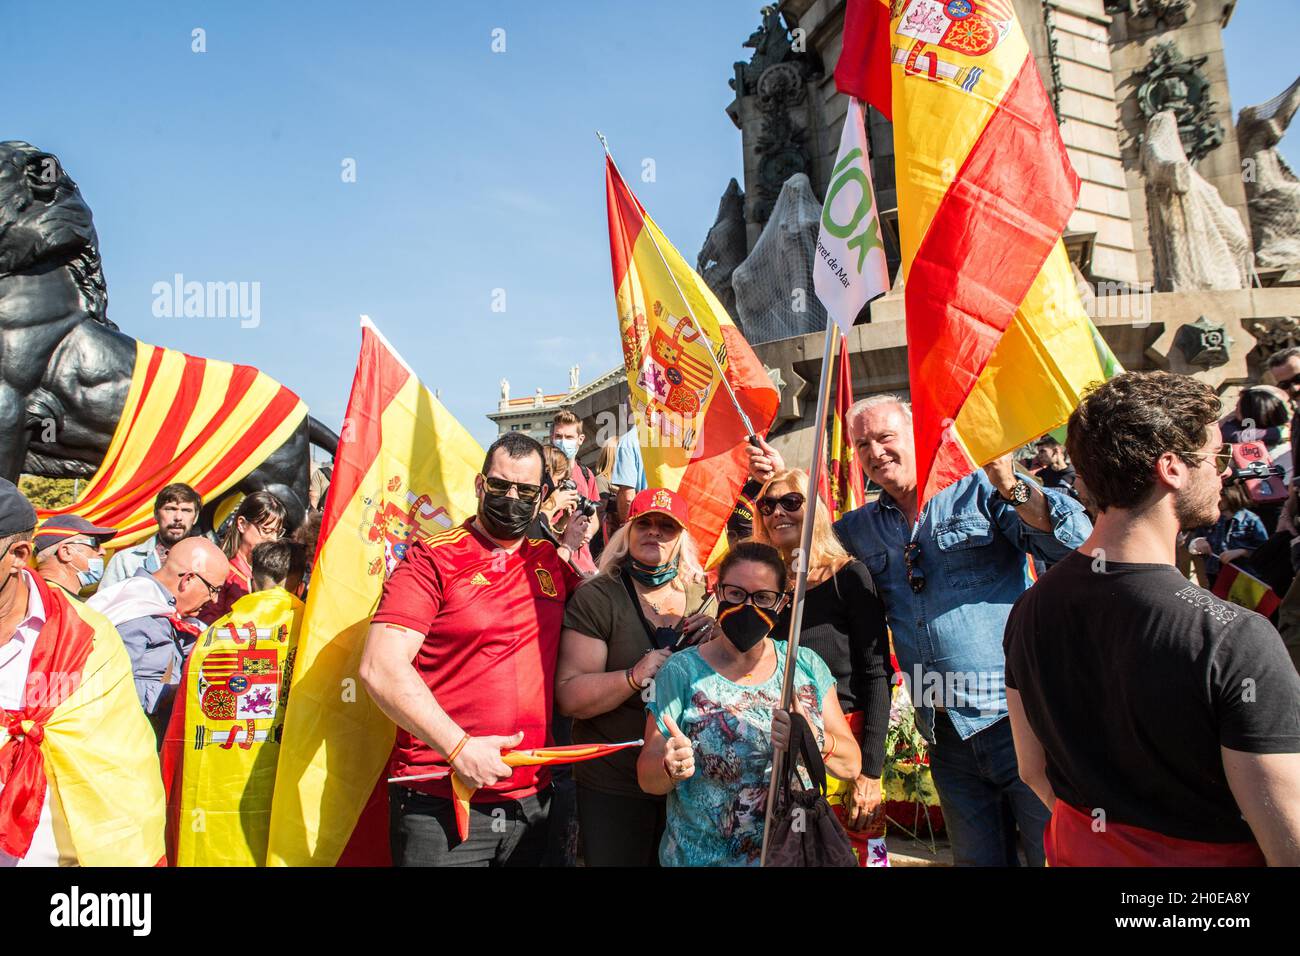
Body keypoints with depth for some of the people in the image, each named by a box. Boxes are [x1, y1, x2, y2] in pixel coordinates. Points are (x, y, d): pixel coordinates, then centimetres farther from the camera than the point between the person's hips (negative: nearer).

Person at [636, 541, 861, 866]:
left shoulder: (806, 665, -2)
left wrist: (815, 740, -25)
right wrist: (670, 767, -31)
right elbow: (647, 776, -10)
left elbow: (852, 765, -5)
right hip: (700, 858, -2)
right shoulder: (681, 671, -10)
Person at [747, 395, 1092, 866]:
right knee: (978, 859, 15)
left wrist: (1009, 485, -28)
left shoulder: (977, 490, -4)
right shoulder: (861, 527, 11)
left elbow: (1075, 541, -13)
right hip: (947, 735, 5)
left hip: (1018, 719, -5)